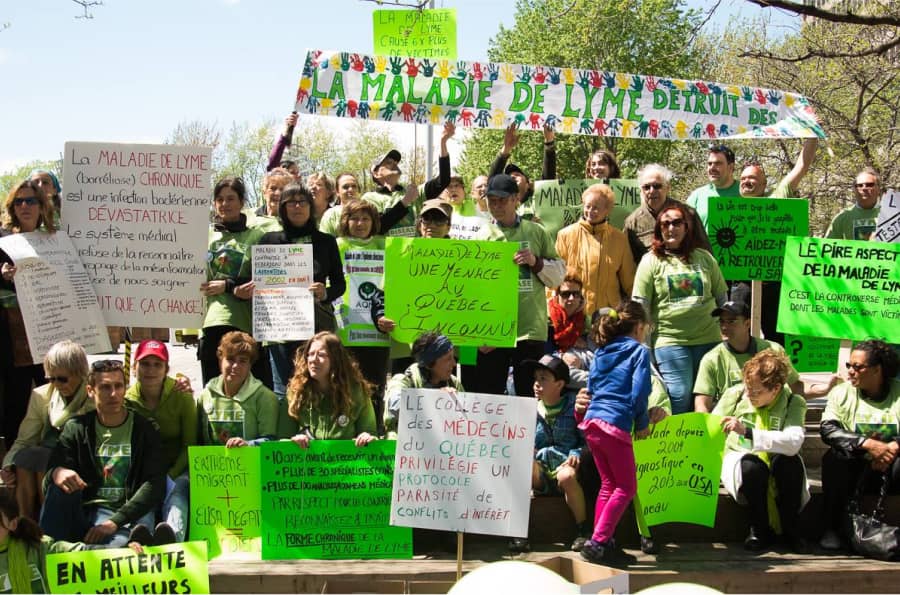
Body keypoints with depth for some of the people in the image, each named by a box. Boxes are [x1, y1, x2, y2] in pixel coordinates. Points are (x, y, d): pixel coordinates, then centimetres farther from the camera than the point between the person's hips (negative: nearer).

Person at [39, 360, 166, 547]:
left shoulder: (144, 429, 7)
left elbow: (155, 485, -4)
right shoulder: (75, 428, 13)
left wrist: (115, 521, -16)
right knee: (60, 487, -27)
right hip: (88, 511, 5)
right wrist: (56, 473, -25)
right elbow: (48, 483, 2)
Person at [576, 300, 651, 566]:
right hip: (616, 425, -7)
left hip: (591, 422, 7)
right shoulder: (639, 351, -1)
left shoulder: (601, 352, 20)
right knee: (626, 487, 0)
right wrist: (642, 424, 3)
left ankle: (600, 543, 12)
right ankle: (598, 542, -9)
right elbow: (639, 393, -9)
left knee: (608, 484, 14)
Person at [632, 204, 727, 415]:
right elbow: (640, 305, -1)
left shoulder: (704, 258, 11)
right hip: (669, 340, -3)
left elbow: (722, 297, 18)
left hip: (708, 338, 3)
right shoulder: (651, 261, 2)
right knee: (680, 394, -10)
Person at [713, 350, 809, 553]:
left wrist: (747, 432, -36)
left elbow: (793, 443, -28)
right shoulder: (735, 394, -3)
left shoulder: (794, 402, -9)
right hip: (739, 459, 0)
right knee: (752, 466, -36)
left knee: (790, 462, -35)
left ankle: (791, 529, -13)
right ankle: (760, 529, -13)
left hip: (778, 465, 0)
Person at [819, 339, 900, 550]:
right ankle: (832, 528, -21)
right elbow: (827, 429, -13)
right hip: (856, 467, 1)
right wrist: (868, 444, -24)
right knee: (834, 458, -29)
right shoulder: (841, 393, 4)